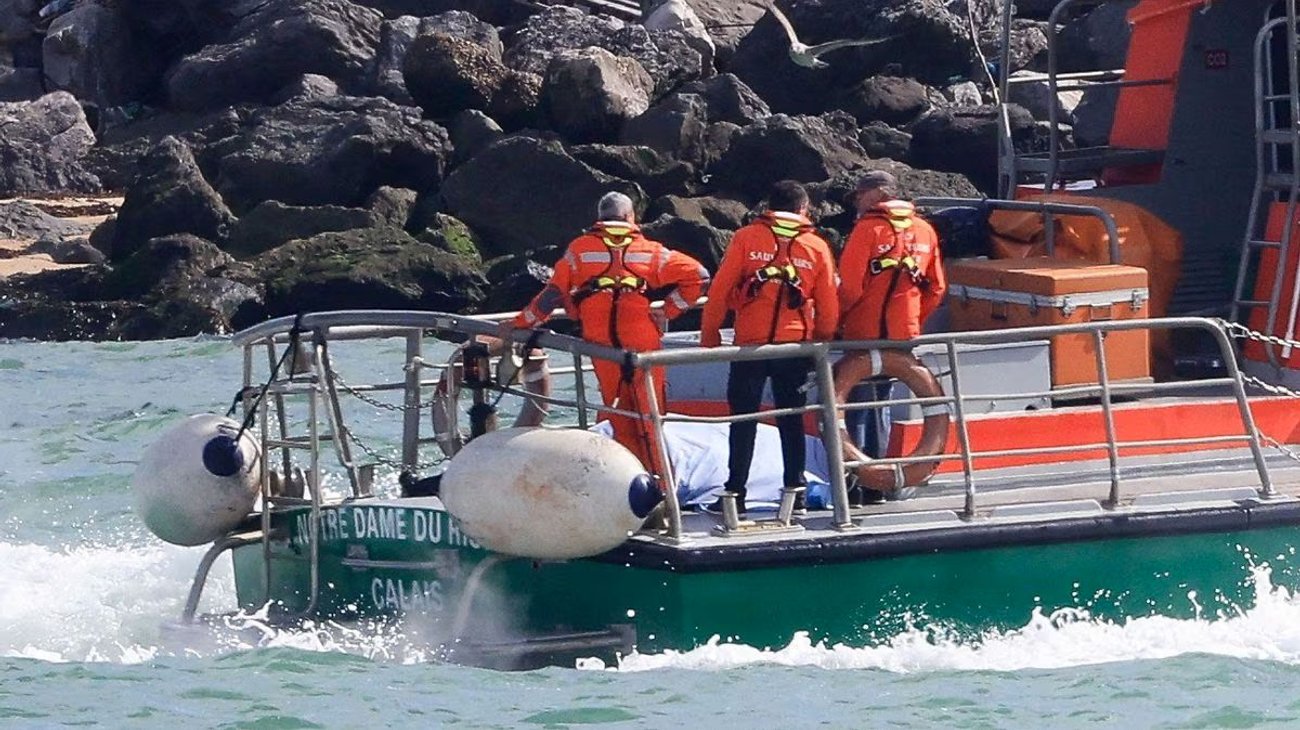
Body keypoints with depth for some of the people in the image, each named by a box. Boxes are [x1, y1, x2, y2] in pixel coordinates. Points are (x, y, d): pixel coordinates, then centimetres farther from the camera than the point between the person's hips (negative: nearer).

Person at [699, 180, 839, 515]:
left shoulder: (746, 238, 0)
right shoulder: (817, 247, 5)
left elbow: (721, 289, -3)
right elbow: (828, 305, 7)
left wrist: (709, 335, 4)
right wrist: (822, 341, 20)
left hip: (750, 344, -2)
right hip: (796, 345, 2)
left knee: (744, 419, 3)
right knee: (791, 418, 11)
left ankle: (736, 493, 0)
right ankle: (795, 490, 10)